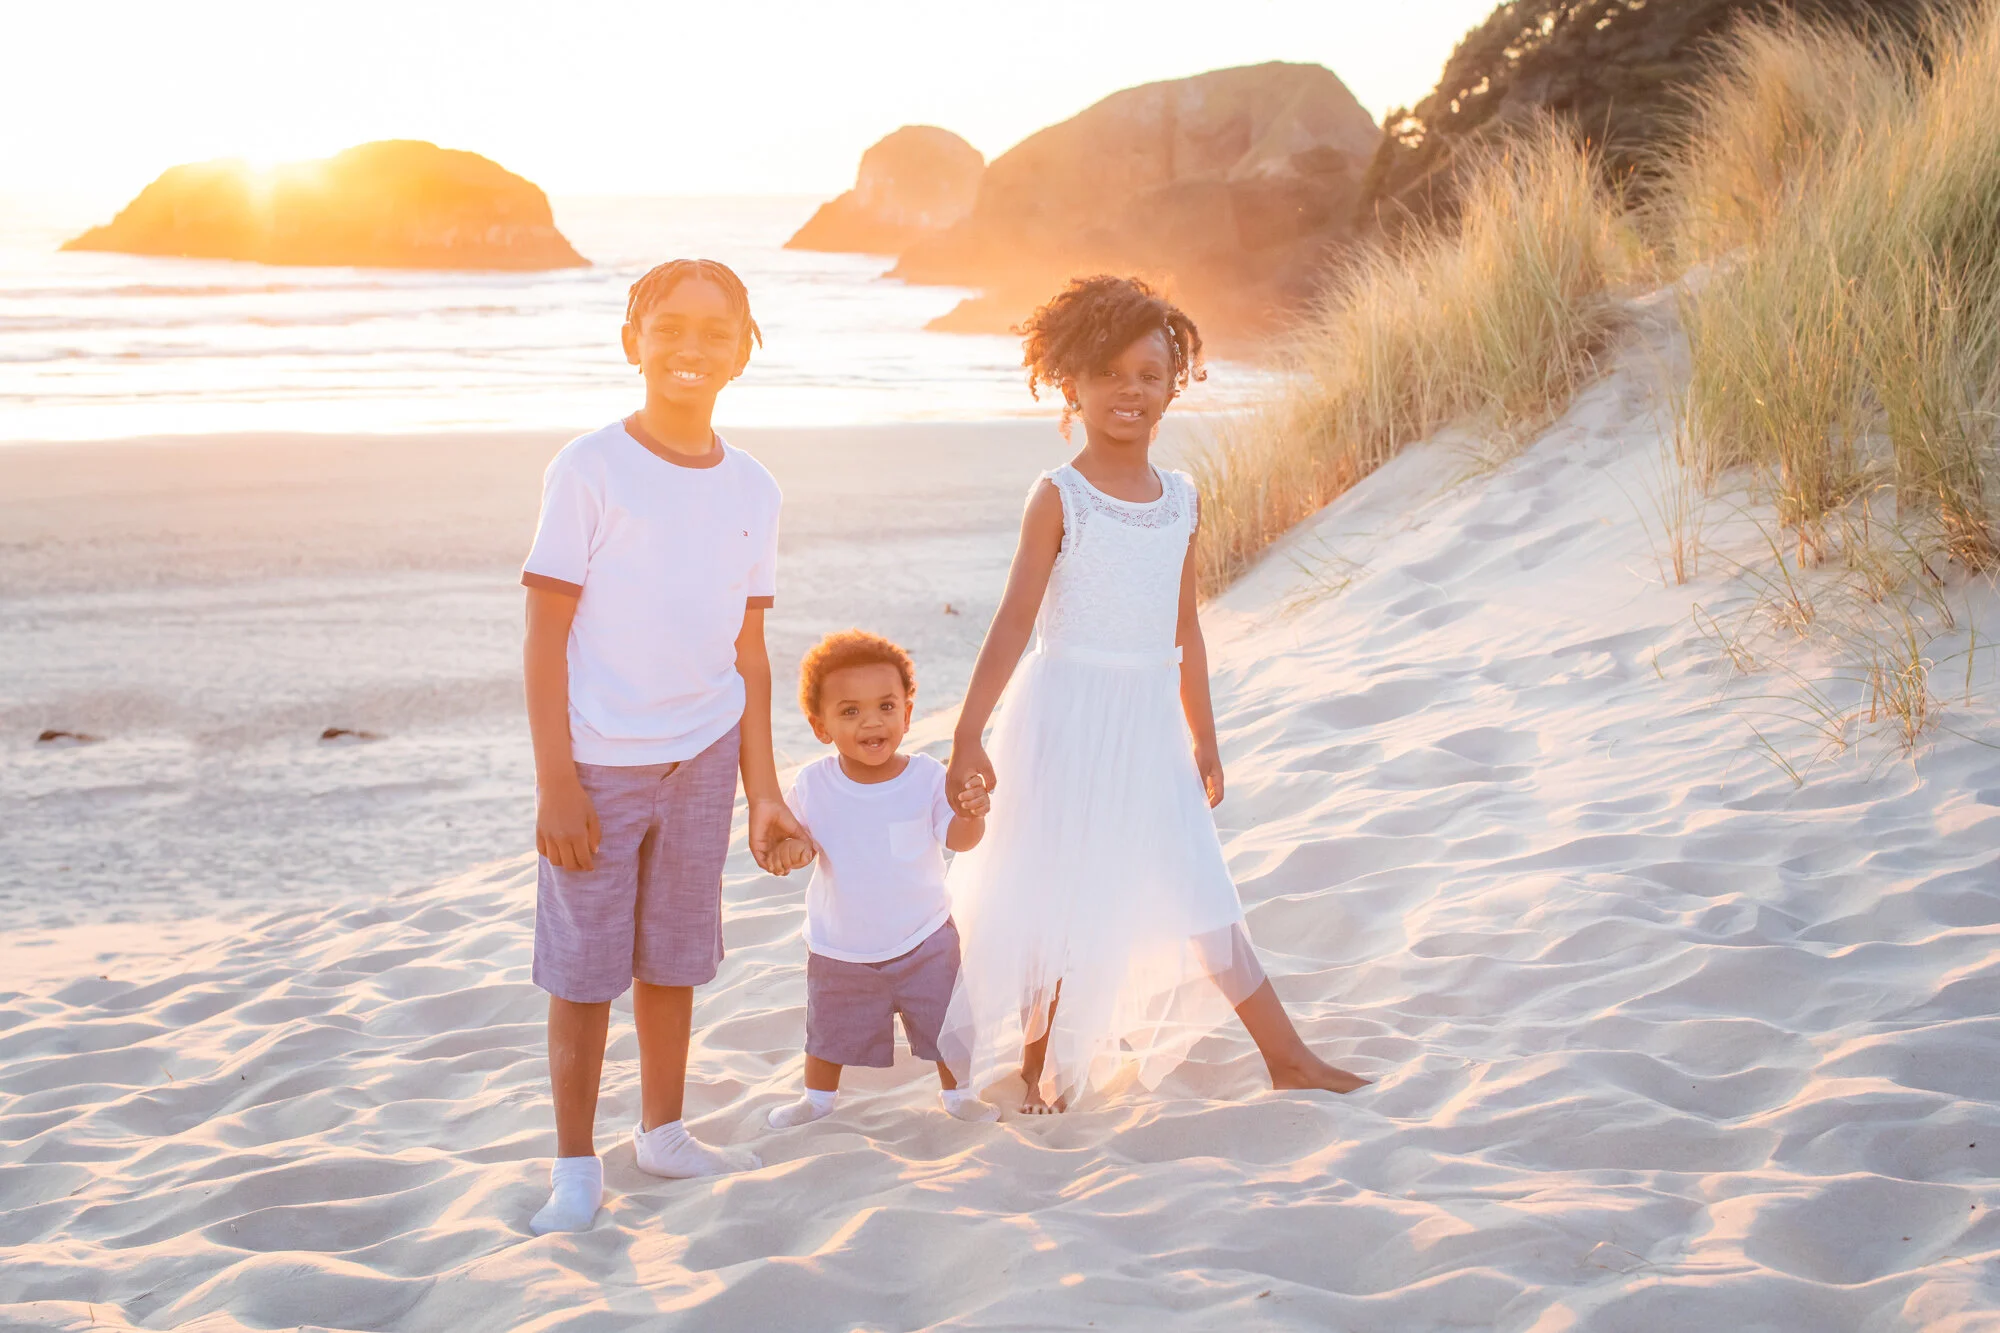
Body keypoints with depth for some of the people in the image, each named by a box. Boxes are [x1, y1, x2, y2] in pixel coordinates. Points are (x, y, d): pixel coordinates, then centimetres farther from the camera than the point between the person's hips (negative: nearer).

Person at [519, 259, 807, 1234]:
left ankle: (663, 1133, 32)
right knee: (582, 970, 3)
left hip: (703, 759, 4)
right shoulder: (589, 469, -10)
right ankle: (576, 1166, 17)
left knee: (671, 957, 15)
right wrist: (556, 783, -13)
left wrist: (763, 790, 9)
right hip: (600, 762, -4)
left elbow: (748, 651, 9)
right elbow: (546, 634, -9)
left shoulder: (751, 488, 4)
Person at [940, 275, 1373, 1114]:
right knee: (1059, 891, 4)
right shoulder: (1058, 497, -9)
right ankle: (1037, 1062, 21)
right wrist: (968, 736, -15)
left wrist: (1203, 740, 18)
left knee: (1200, 896, 9)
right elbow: (1016, 619, -11)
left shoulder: (1180, 499, 6)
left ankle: (1287, 1057, 16)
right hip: (1068, 717, -5)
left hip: (1148, 724, 5)